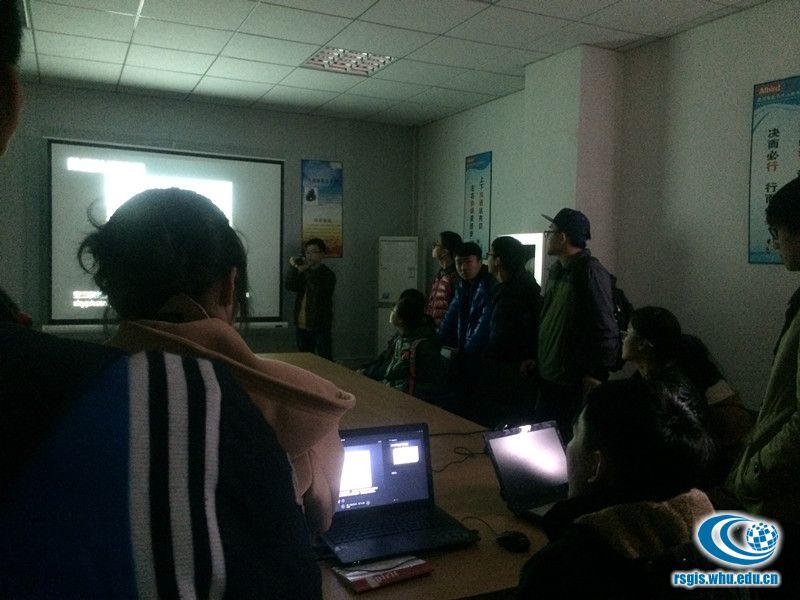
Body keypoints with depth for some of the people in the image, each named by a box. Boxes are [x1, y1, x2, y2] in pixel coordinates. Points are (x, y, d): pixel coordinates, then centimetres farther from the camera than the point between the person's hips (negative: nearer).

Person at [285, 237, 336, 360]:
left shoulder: (328, 274, -5)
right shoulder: (302, 271, 12)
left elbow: (318, 292, -22)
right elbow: (288, 286, -3)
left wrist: (305, 271, -25)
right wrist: (293, 267, -17)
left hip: (320, 327, -5)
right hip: (302, 326, 5)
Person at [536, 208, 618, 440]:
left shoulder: (590, 272, -15)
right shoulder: (557, 270, 12)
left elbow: (605, 327, -18)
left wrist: (597, 374, -18)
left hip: (573, 381, -9)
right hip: (547, 375, 9)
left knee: (568, 438, -1)